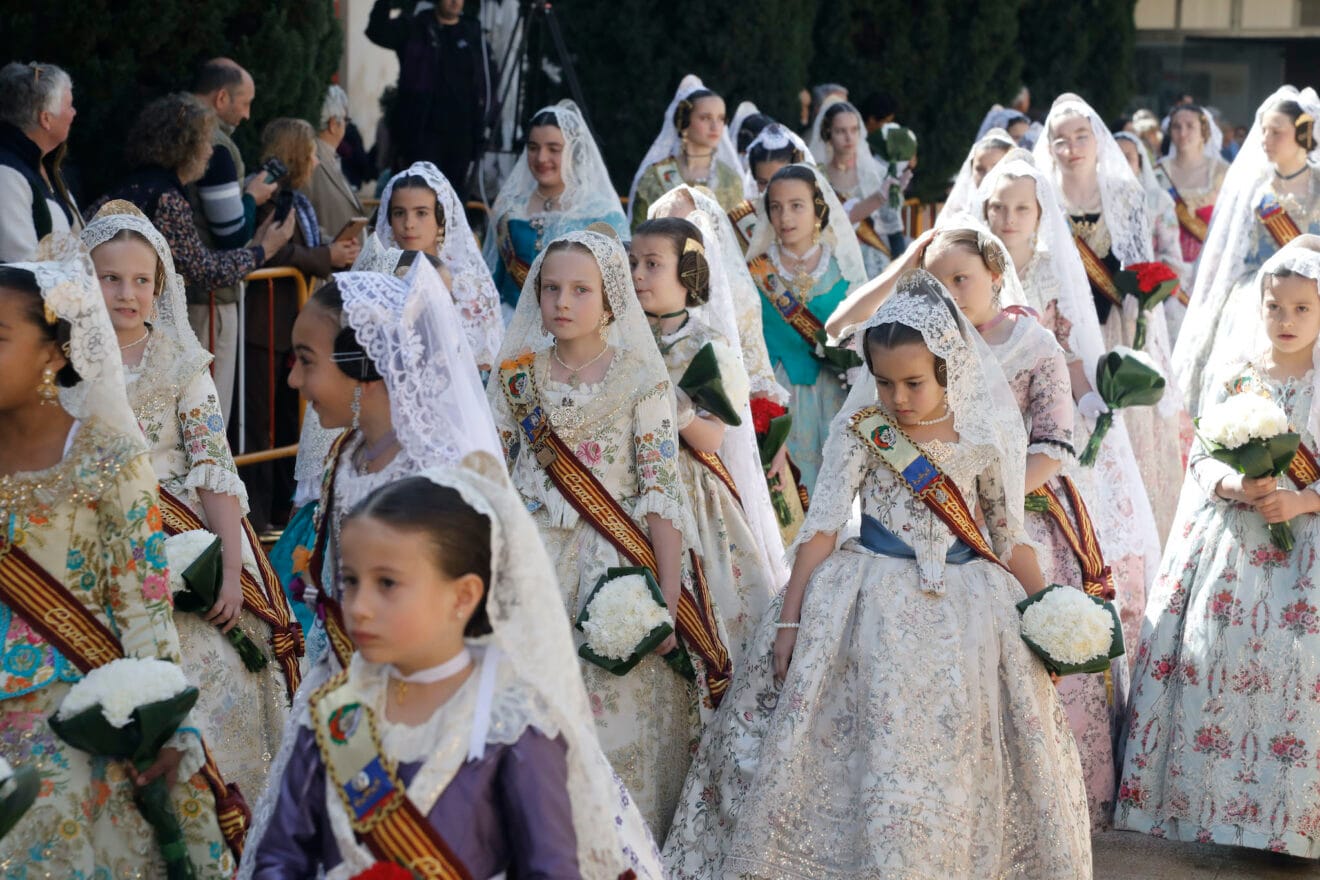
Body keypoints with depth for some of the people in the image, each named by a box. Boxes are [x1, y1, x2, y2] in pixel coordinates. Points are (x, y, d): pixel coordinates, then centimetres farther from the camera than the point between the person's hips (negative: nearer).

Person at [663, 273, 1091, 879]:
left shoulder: (988, 435, -4)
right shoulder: (861, 425, -6)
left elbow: (1010, 537, 6)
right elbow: (823, 523, -6)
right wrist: (789, 618, -10)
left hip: (965, 604, 1)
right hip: (873, 599, -1)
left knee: (960, 756, 6)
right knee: (863, 752, -2)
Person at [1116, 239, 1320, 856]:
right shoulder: (1236, 374, 5)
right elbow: (1201, 458, 4)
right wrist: (1236, 487, -14)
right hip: (1225, 541, 2)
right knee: (1208, 659, -1)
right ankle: (1204, 799, 11)